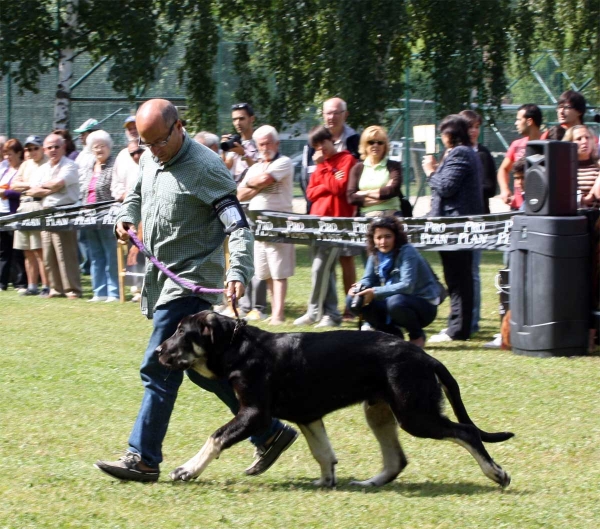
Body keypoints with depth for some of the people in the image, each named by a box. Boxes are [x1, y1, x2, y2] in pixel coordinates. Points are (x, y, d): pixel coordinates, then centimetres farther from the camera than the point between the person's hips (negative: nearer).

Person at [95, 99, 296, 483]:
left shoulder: (205, 168, -16)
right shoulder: (150, 159, 9)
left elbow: (238, 225, -19)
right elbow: (137, 194, 29)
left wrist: (239, 273, -33)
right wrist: (127, 217, 6)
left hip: (191, 284, -9)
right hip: (164, 279, 9)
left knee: (159, 368, -10)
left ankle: (143, 458, -5)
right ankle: (269, 433, 20)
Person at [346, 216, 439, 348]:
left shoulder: (407, 252, -20)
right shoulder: (375, 254, 0)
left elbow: (407, 286, -30)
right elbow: (368, 279, 2)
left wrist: (375, 292, -34)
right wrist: (359, 288, -22)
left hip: (424, 305, -7)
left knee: (395, 302, -39)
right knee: (352, 300, -8)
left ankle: (417, 335, -8)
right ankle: (393, 335, 5)